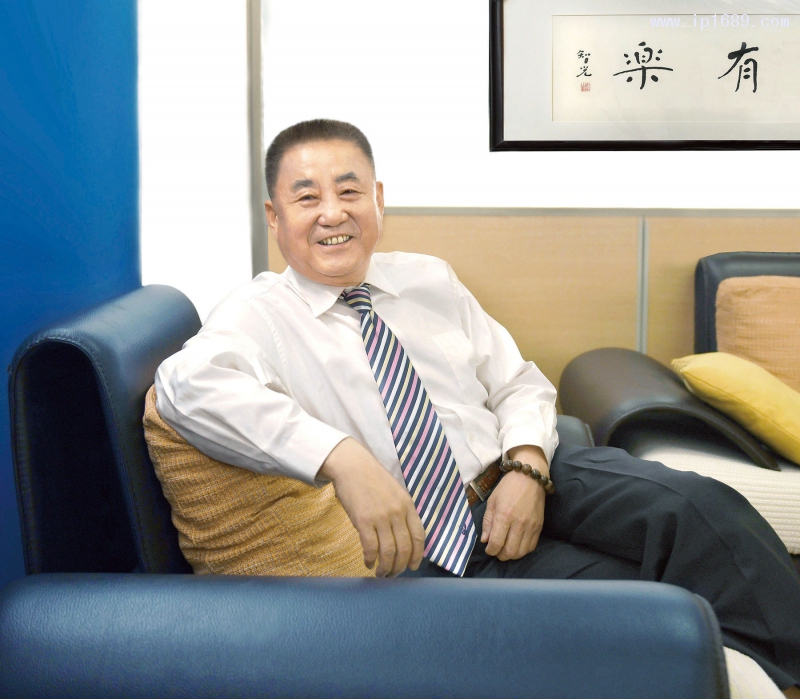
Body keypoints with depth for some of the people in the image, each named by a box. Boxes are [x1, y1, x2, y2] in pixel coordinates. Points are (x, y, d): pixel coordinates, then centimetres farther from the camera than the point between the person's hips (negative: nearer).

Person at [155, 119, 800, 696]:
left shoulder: (430, 279, 12)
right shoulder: (261, 315, -4)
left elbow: (519, 385, 13)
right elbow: (188, 383, -27)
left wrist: (527, 468, -10)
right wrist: (343, 458, -38)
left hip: (527, 485, 5)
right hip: (423, 545, -5)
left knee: (694, 507, -20)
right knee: (654, 600, -24)